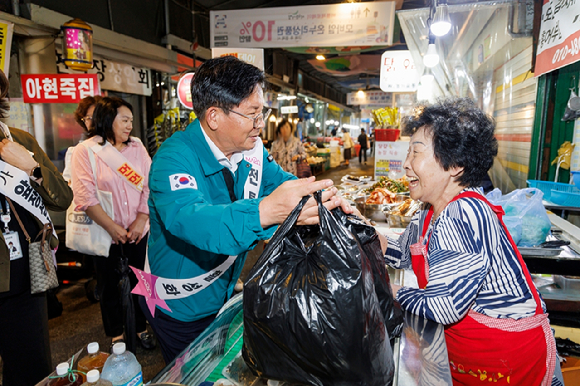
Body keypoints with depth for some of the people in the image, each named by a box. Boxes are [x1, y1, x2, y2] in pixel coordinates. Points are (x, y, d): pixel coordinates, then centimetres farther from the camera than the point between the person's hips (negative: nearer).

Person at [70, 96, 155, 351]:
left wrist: (141, 221, -10)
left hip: (137, 231, 3)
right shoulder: (85, 151, -5)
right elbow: (85, 196, -12)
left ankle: (140, 328, 30)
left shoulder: (137, 147, 4)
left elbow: (150, 186, -1)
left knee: (137, 281, 12)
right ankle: (115, 334, 30)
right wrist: (112, 227, -15)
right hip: (104, 233, -2)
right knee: (109, 284, 12)